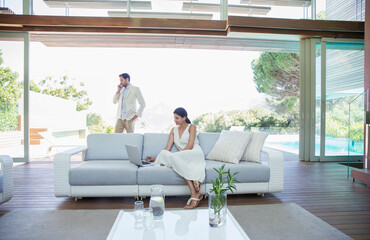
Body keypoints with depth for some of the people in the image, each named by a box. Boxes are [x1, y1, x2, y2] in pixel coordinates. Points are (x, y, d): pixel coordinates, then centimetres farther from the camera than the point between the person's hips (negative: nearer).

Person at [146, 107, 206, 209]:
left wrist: (178, 156, -15)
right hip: (182, 158, 4)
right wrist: (156, 158, 3)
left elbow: (190, 146, -6)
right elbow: (168, 148, 14)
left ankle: (194, 194, -38)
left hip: (195, 154, -4)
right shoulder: (173, 130, 22)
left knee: (174, 157, -33)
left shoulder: (191, 127, 7)